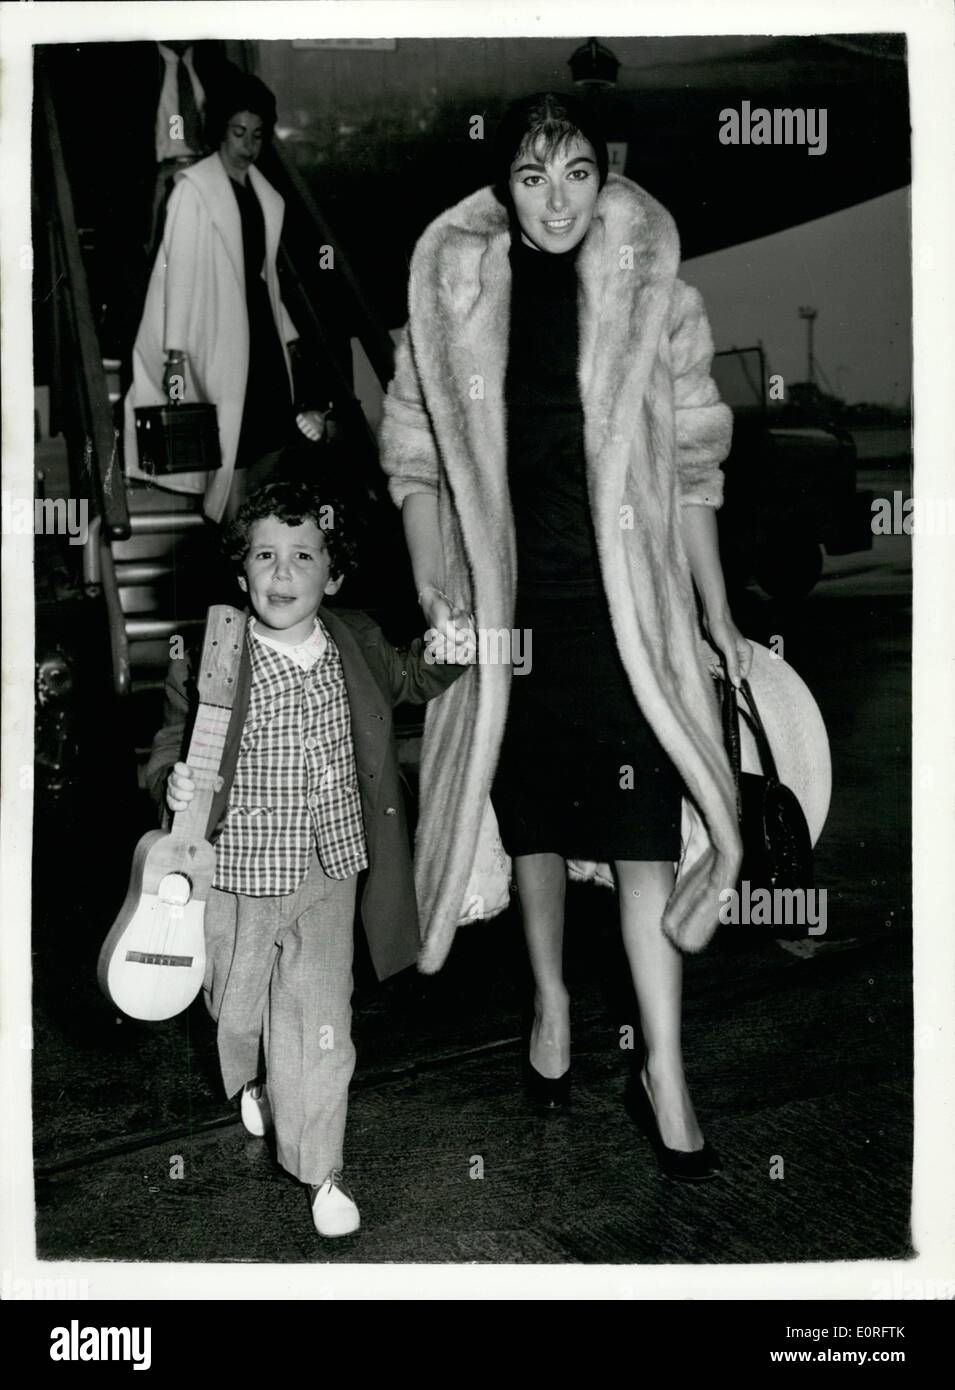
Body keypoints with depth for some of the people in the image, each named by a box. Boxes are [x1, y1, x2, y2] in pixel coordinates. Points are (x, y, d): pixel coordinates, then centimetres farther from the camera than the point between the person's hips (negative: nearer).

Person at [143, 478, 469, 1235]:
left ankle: (318, 1166, 22)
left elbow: (399, 682, 16)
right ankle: (251, 1084, 56)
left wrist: (434, 661, -5)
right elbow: (173, 740, -3)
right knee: (237, 1008, 22)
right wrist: (171, 779, -24)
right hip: (238, 876, -1)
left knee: (320, 1023, 3)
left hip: (329, 874, 1)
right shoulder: (209, 662, -17)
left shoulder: (358, 643, -5)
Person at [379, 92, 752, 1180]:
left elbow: (690, 470, 4)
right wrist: (435, 593, -4)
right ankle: (550, 1004, 34)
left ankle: (663, 1072, 8)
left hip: (627, 604, -1)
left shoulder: (653, 298, 0)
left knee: (644, 835, -3)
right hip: (508, 605, 1)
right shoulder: (453, 298, 1)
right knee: (530, 818, 12)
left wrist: (717, 616, 4)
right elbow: (415, 461, 6)